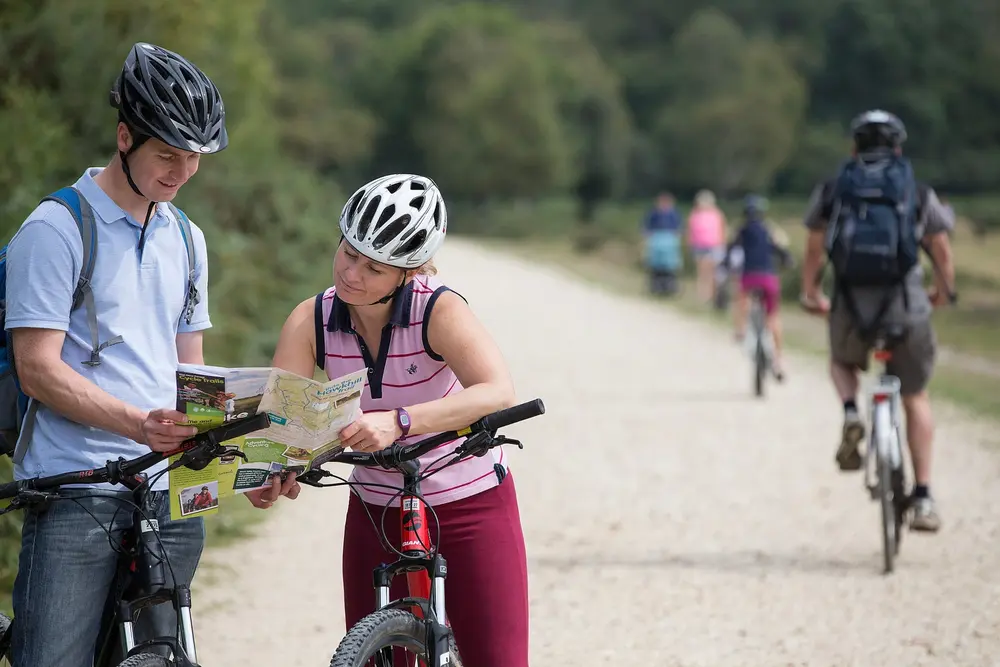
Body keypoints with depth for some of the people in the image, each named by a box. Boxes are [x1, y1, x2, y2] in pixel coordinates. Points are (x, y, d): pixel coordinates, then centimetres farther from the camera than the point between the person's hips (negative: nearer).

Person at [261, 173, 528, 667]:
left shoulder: (439, 311, -22)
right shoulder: (311, 321, -10)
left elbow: (498, 394, -37)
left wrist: (399, 421, -50)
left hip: (470, 509, -4)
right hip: (376, 513, 4)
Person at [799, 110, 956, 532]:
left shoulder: (832, 190, 8)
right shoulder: (919, 193, 6)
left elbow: (814, 248, 11)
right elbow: (942, 251, 10)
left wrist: (810, 293, 27)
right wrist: (943, 292, 28)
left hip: (850, 308, 1)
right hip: (907, 307, 0)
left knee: (842, 363, 34)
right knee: (915, 398, 18)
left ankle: (851, 414, 2)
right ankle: (923, 498, 12)